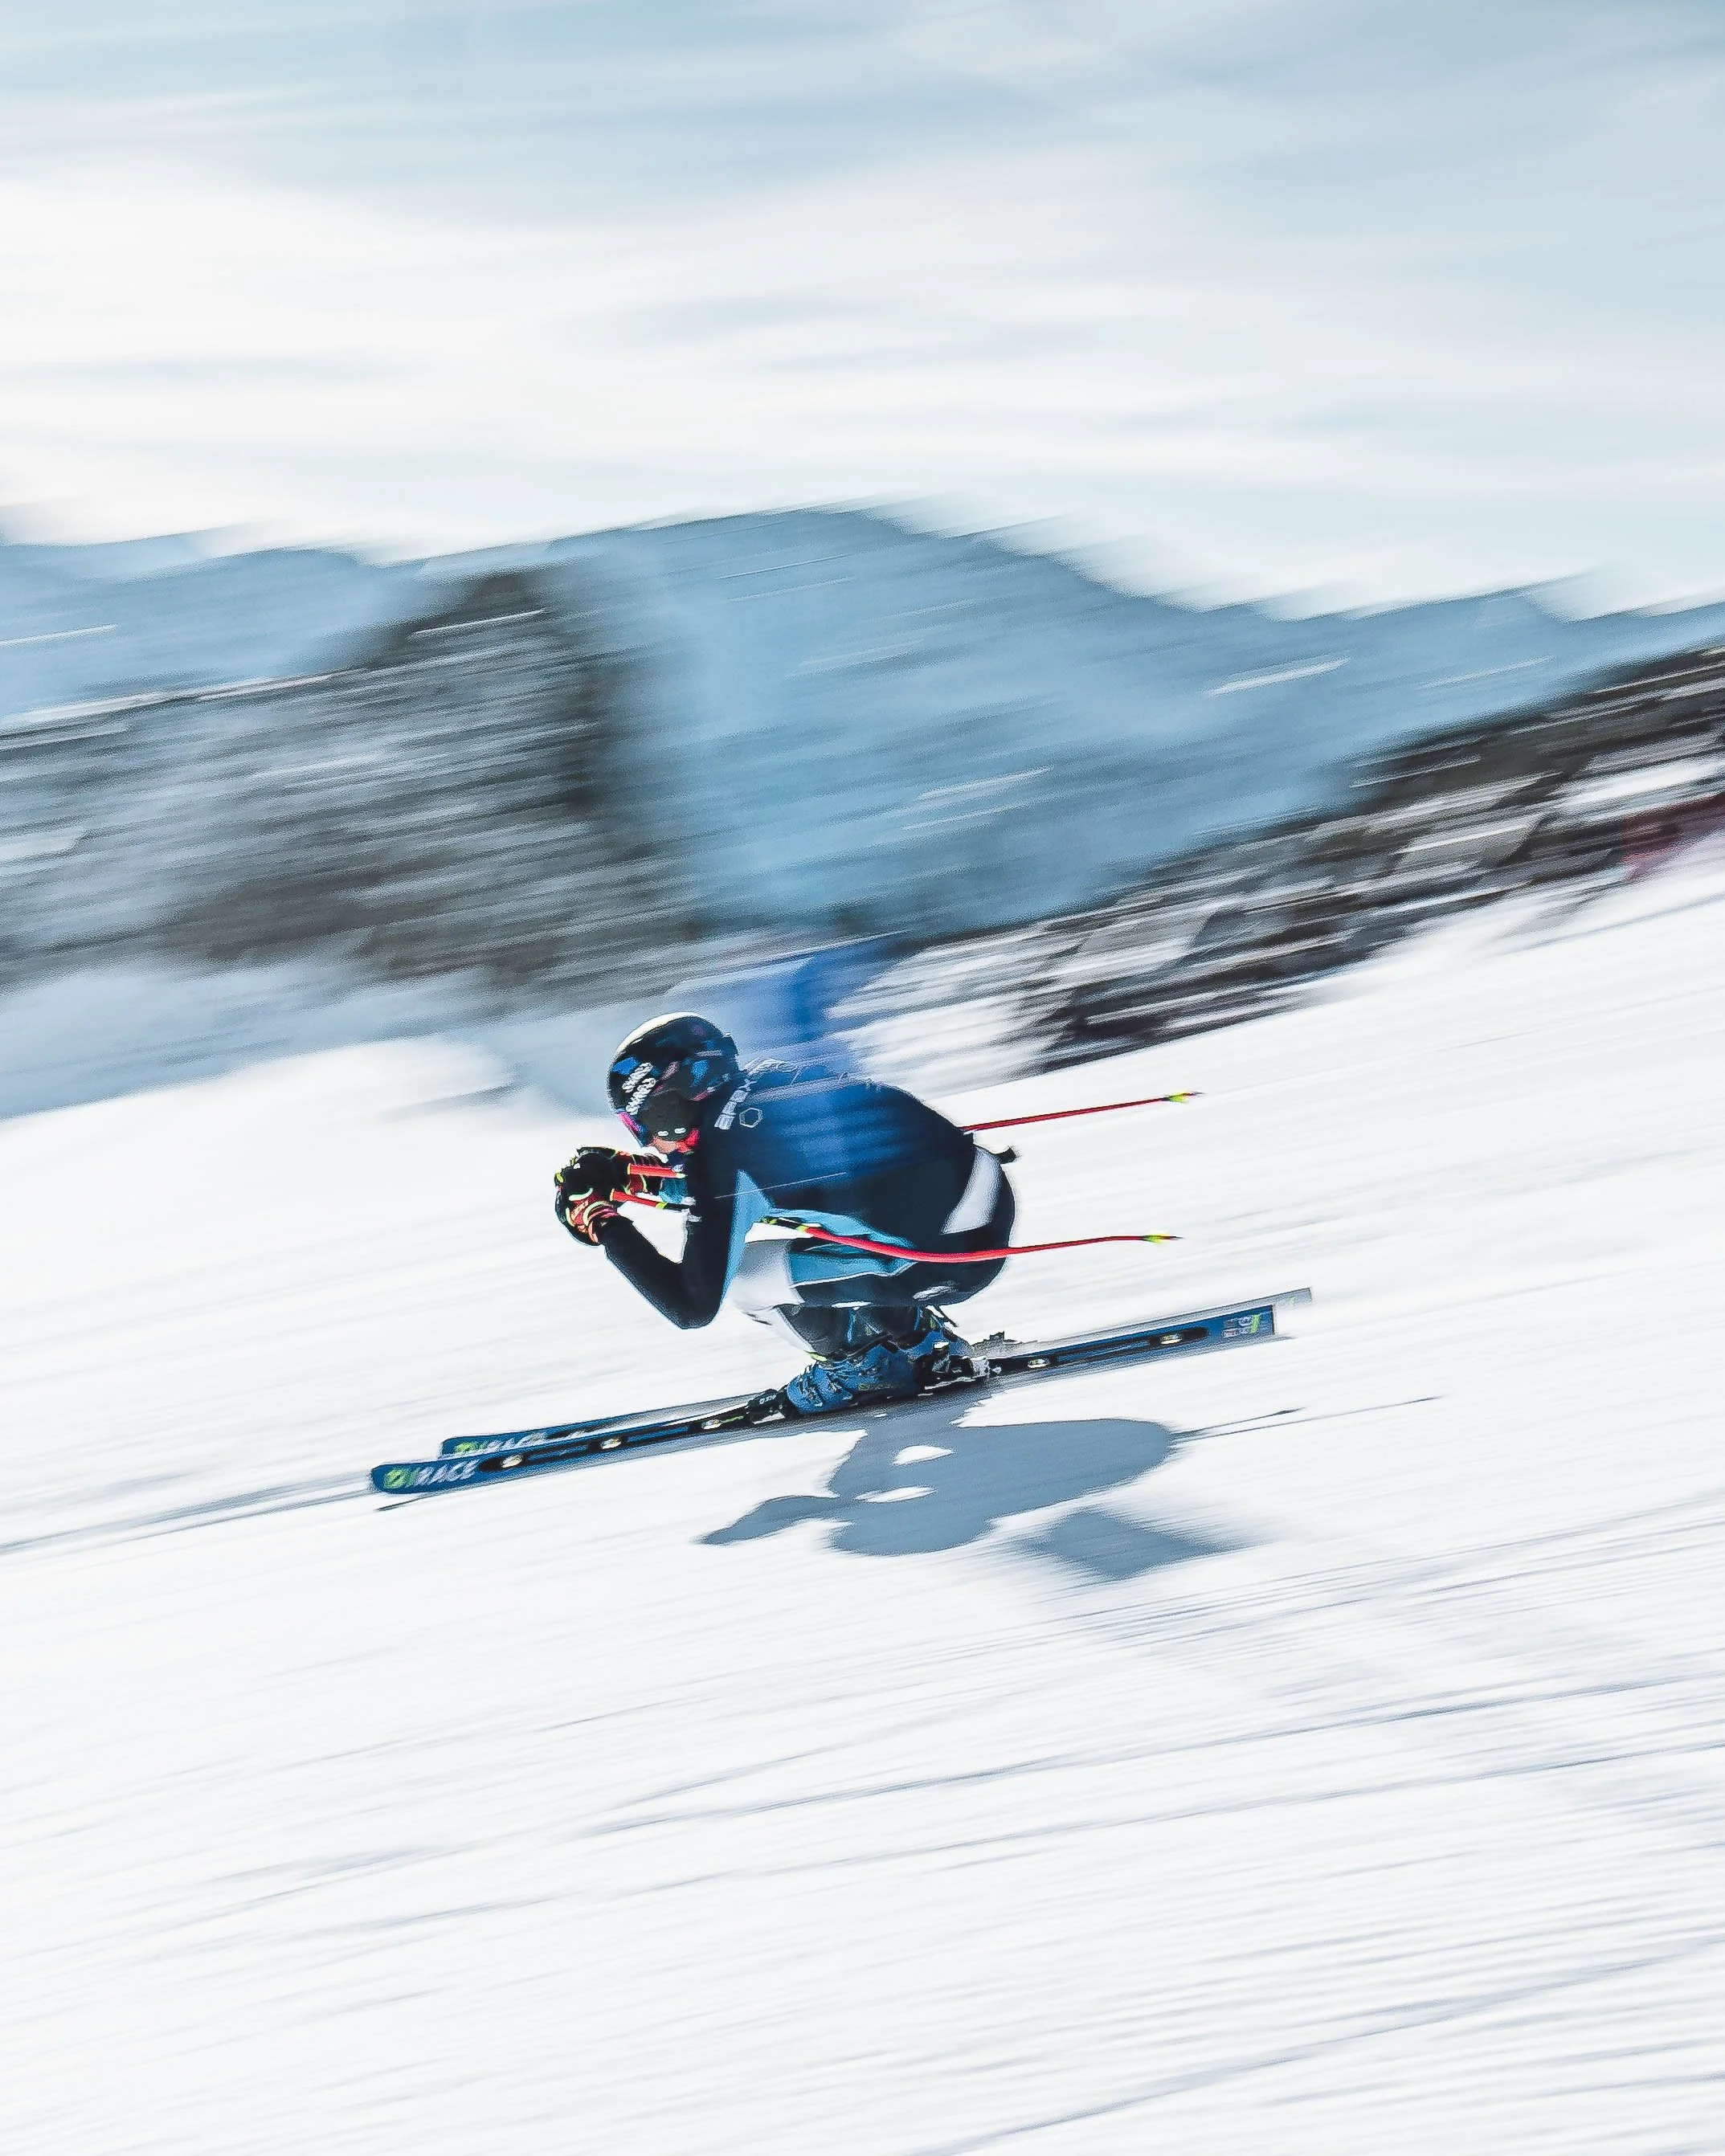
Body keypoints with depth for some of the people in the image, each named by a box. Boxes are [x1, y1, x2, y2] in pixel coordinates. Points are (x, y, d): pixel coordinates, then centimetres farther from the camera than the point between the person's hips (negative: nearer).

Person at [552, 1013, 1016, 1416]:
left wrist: (600, 1222, 0)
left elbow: (691, 1309, -8)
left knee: (740, 1275, -2)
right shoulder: (767, 1078, 7)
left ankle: (864, 1369, 15)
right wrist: (633, 1173, 20)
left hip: (949, 1260, -8)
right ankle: (923, 1335, 25)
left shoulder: (724, 1148, -14)